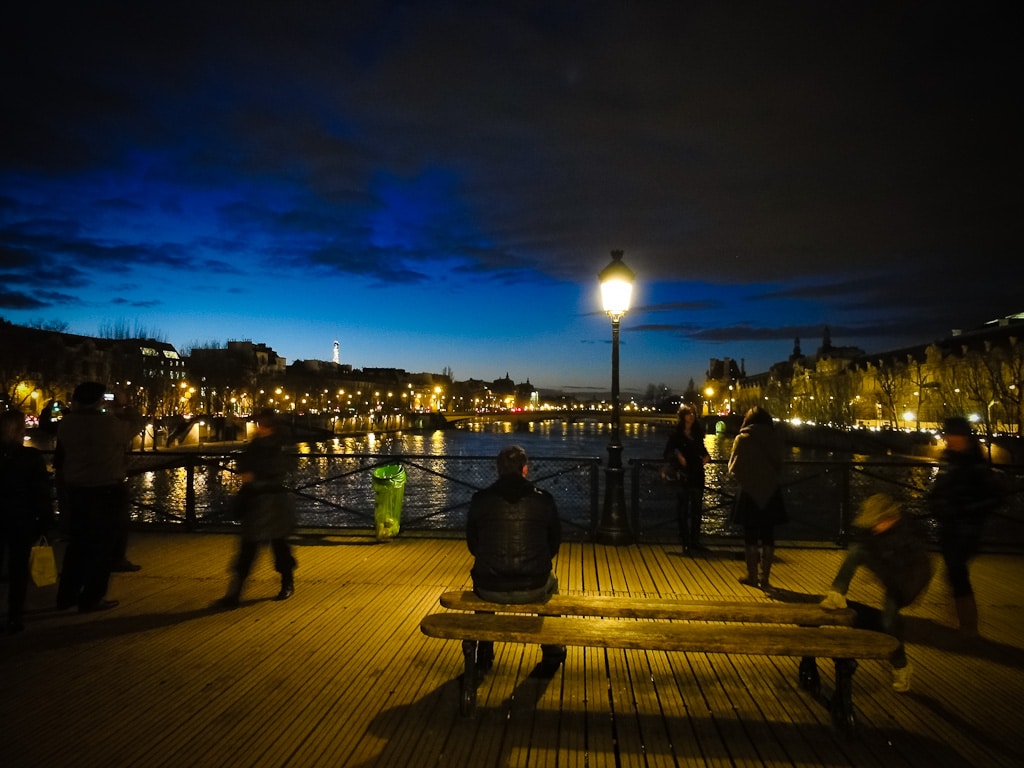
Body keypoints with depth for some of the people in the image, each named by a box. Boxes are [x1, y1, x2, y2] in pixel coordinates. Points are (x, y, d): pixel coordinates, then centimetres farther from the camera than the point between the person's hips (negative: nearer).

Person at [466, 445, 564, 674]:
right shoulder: (544, 500, -5)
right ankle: (552, 655, 45)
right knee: (551, 582, 35)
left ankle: (484, 656, 46)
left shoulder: (480, 499, -5)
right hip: (533, 590, 0)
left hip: (490, 590, 0)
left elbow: (472, 545, 7)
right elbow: (554, 544, 7)